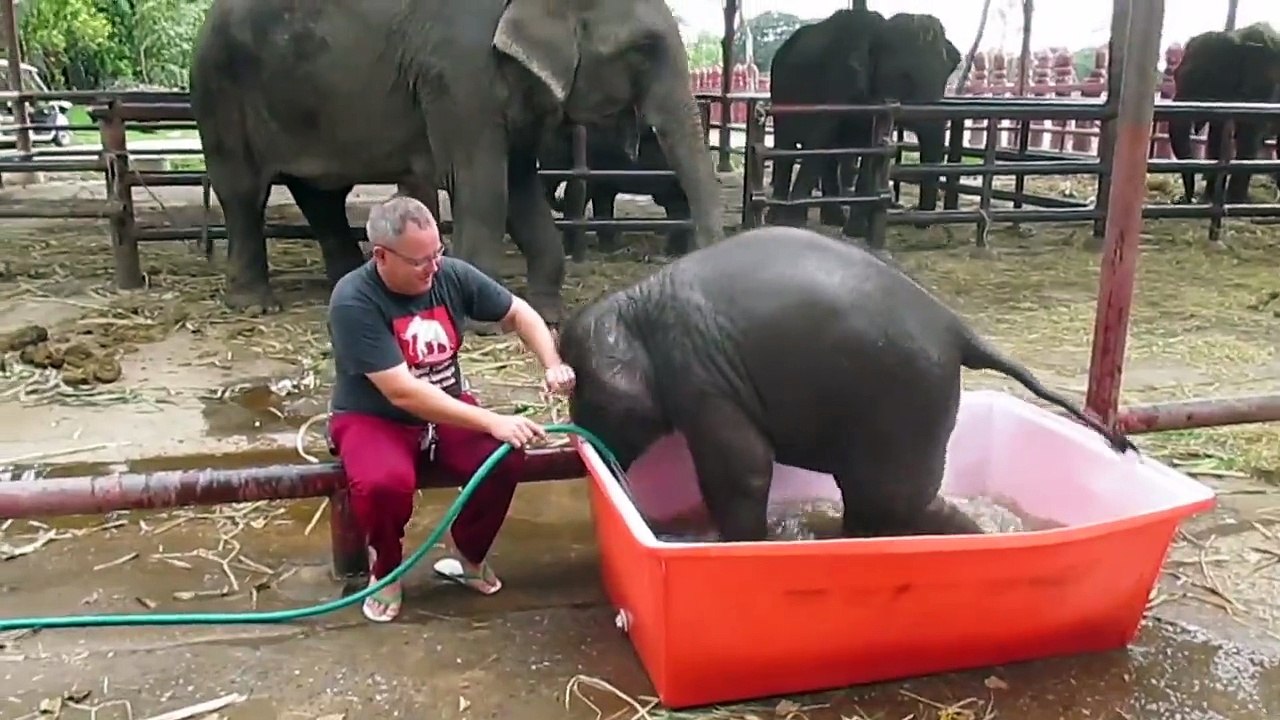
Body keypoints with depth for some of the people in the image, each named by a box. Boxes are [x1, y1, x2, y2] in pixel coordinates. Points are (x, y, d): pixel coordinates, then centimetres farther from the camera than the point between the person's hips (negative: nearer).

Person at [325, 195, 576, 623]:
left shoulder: (452, 275, -10)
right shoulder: (353, 301, -25)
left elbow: (518, 313, 5)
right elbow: (402, 393, -30)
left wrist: (553, 365, -14)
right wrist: (492, 422, -33)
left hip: (447, 408, 5)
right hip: (372, 417, -4)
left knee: (505, 458, -23)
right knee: (385, 482, -36)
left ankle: (468, 556, 5)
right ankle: (385, 569, -2)